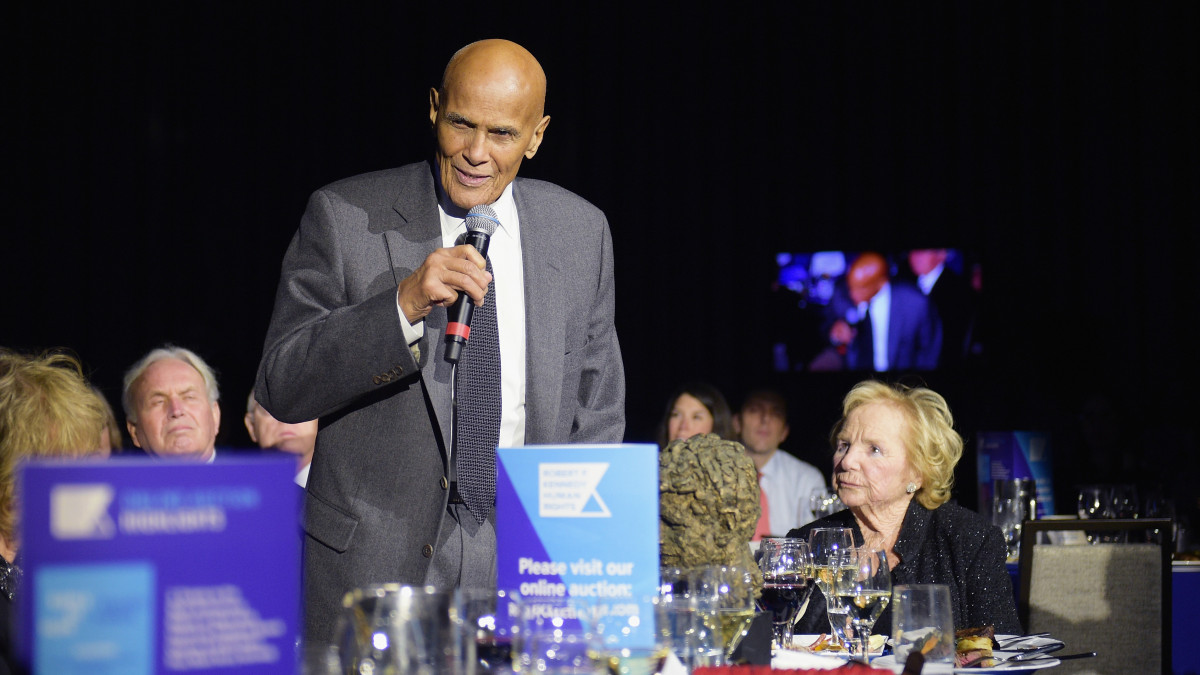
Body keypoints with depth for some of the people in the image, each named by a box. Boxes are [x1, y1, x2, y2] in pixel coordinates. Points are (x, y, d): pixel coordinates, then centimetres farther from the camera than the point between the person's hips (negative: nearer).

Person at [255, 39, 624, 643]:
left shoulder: (582, 231, 6)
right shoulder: (343, 217, -5)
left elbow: (597, 411, 12)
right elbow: (280, 389, -10)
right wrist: (402, 305, -22)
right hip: (374, 562, -2)